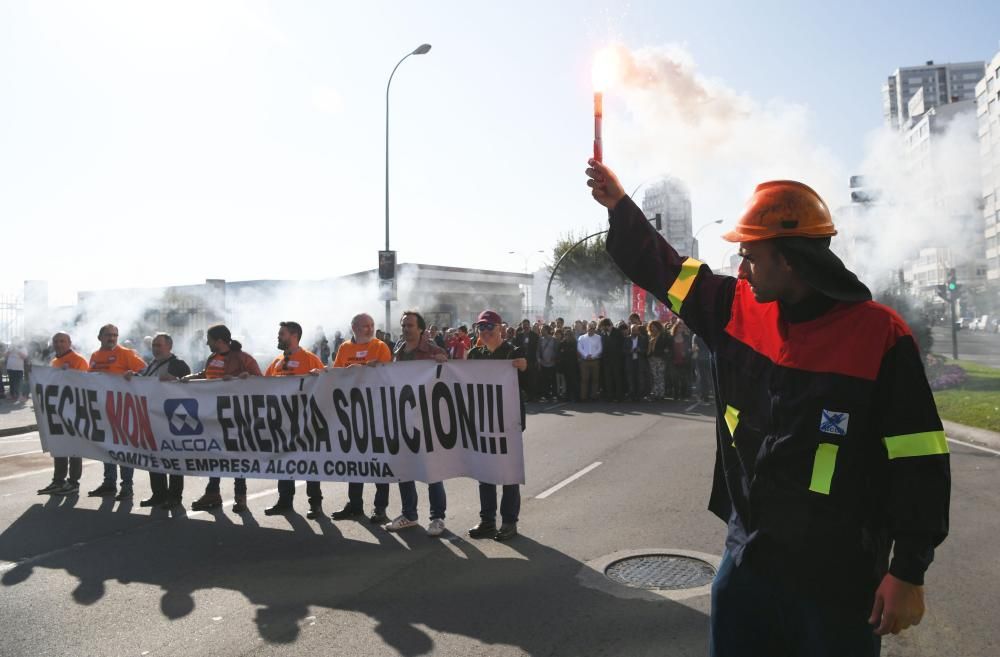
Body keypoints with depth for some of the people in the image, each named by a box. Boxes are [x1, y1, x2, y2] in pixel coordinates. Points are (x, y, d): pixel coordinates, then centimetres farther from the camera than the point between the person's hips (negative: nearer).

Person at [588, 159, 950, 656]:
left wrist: (908, 573, -11)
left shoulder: (878, 335, -15)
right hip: (746, 559, 5)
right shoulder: (738, 308, 0)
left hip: (837, 578, -5)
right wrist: (620, 206, 13)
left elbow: (918, 463, -13)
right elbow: (665, 271, 13)